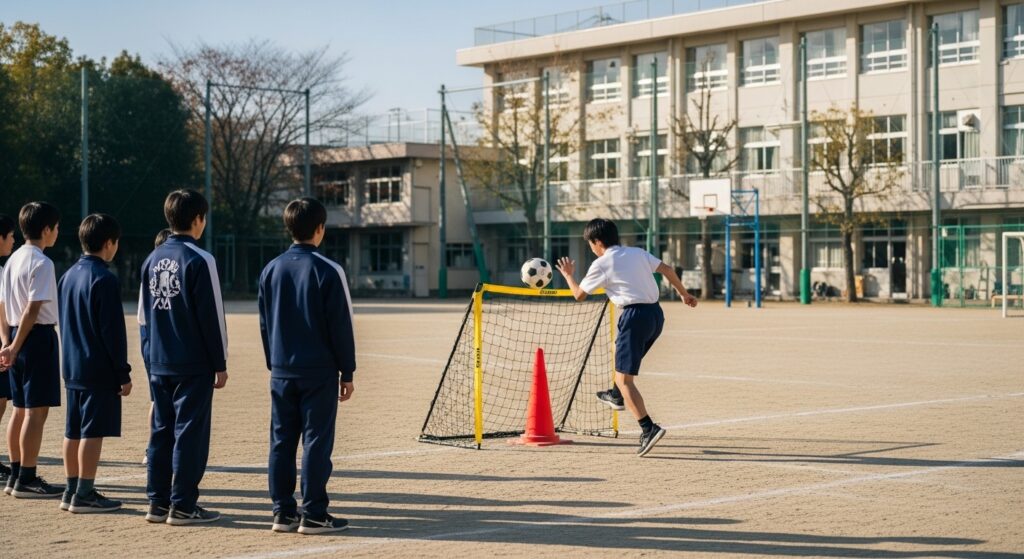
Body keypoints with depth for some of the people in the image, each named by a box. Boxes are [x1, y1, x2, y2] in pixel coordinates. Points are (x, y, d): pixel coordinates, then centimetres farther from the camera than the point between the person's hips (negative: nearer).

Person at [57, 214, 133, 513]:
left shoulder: (68, 276, 12)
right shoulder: (105, 279, -14)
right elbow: (113, 331, -16)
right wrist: (124, 373, -12)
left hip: (72, 368, 8)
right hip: (99, 370, -8)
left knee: (73, 431, 12)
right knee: (92, 432, -5)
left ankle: (72, 490, 17)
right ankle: (84, 495, -4)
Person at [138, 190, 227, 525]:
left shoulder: (153, 259, 9)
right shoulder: (199, 260, -12)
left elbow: (143, 315, 12)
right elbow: (212, 317, -12)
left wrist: (150, 359, 18)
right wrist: (220, 364, -5)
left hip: (159, 363, 7)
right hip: (193, 364, -7)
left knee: (161, 430, 12)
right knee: (190, 432, -2)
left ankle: (157, 502, 15)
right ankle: (182, 506, 0)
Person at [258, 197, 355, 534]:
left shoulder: (271, 270, 7)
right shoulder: (327, 271, -9)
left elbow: (264, 323, 12)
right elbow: (340, 326, -8)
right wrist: (347, 372, -1)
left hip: (282, 371, 5)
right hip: (318, 371, -5)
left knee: (281, 442, 8)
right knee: (316, 442, -1)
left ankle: (283, 512, 12)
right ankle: (313, 515, 0)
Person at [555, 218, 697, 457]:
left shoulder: (601, 264, -2)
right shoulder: (638, 253, 14)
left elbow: (579, 294, 7)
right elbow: (666, 270, 9)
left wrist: (568, 275, 25)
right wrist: (684, 294, 18)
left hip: (636, 316, -8)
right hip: (656, 313, 8)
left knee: (624, 379, -4)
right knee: (621, 347, 35)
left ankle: (649, 429, -19)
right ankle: (616, 396, 53)